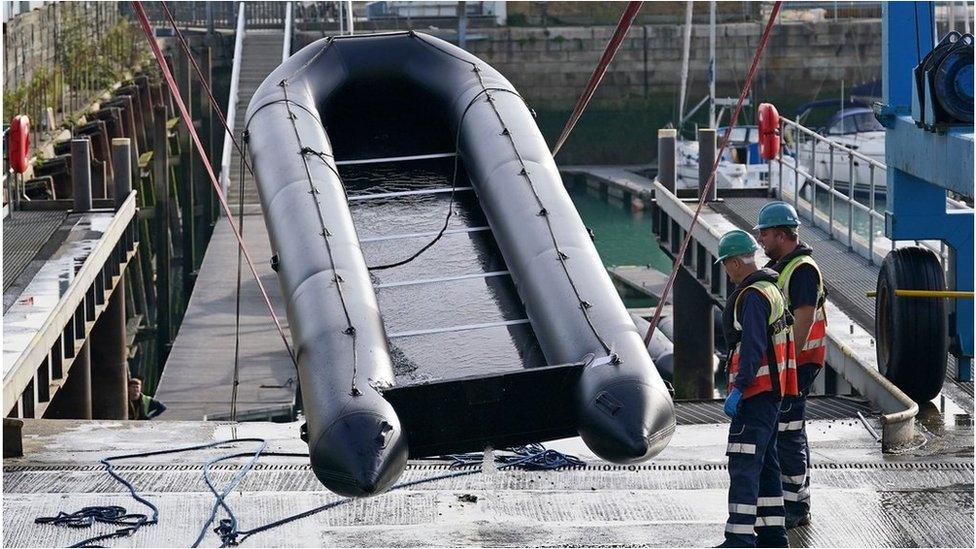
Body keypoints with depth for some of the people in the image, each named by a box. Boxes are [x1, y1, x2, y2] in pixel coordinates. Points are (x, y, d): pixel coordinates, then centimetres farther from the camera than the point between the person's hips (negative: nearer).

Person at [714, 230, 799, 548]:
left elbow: (753, 347, -23)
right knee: (765, 463, 15)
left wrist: (738, 389, -25)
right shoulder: (771, 290, 17)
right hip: (770, 391, 11)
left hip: (755, 392, -11)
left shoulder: (752, 296, -16)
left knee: (743, 464, -13)